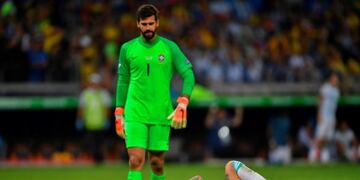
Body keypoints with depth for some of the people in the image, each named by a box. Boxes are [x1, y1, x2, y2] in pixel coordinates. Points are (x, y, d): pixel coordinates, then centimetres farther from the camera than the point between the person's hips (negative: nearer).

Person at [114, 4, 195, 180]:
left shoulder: (169, 47, 1)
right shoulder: (127, 48, 5)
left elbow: (188, 74, -1)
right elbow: (123, 81, 12)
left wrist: (182, 105, -14)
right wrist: (119, 115, 9)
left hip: (161, 116, 0)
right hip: (135, 114, 0)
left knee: (157, 163, 5)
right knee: (136, 161, -13)